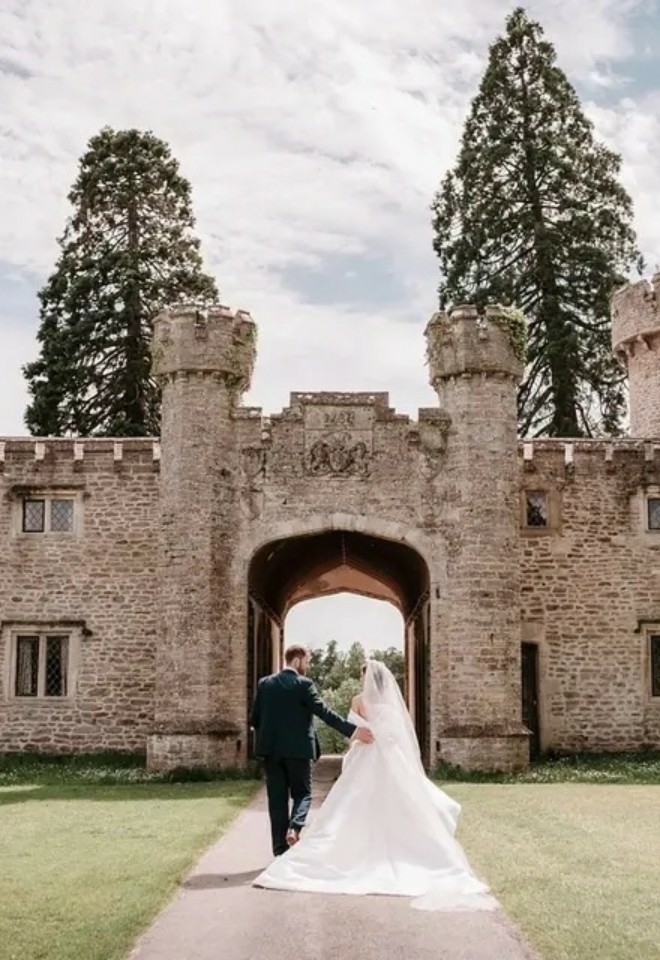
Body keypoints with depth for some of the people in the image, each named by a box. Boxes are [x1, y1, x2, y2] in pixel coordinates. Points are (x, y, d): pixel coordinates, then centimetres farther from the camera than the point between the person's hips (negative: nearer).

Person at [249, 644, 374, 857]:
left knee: (277, 799, 7)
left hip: (271, 749, 4)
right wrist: (353, 730, -17)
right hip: (298, 749, -4)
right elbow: (325, 712, -15)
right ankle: (294, 827, -17)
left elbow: (254, 719, 7)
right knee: (302, 793, 11)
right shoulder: (303, 684, -8)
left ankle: (280, 850, 6)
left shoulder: (264, 683, 6)